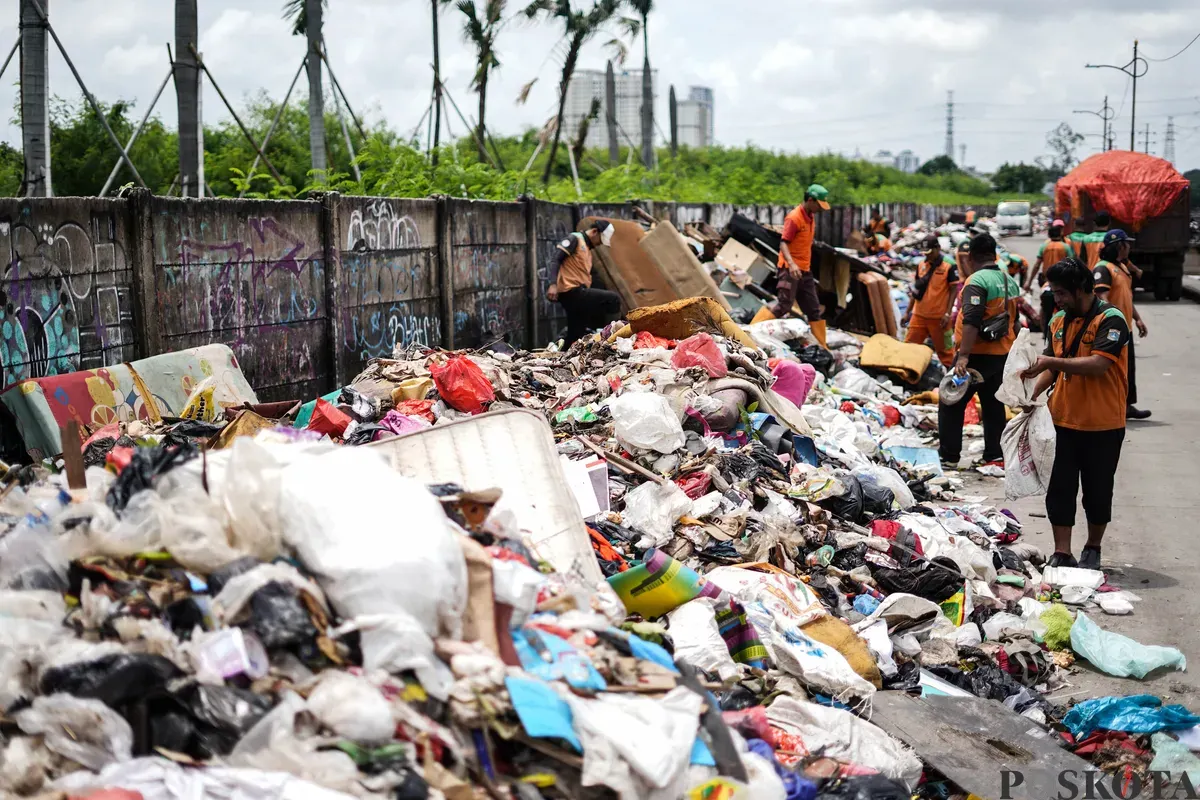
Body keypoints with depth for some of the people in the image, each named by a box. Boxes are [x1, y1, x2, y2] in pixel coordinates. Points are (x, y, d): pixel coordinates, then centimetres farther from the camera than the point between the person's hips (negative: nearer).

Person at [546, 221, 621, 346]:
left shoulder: (587, 250, 25)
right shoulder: (575, 239, -2)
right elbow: (555, 257, -14)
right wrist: (553, 284, -25)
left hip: (577, 294, 10)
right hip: (572, 292, -10)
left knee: (575, 339, 6)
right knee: (613, 299, -17)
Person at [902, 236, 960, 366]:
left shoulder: (949, 267, -8)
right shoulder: (920, 266, 7)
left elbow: (953, 291, -7)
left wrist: (947, 314, -15)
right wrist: (908, 312, 14)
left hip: (938, 317, -5)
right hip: (919, 315, 5)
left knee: (944, 349, 5)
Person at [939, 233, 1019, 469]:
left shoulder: (977, 281, -15)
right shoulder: (1010, 282, 11)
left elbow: (971, 321, -26)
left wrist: (963, 355, -30)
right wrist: (1010, 353, 29)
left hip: (979, 354, -8)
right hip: (1002, 354, 8)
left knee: (951, 405, 1)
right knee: (994, 406, 14)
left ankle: (948, 456, 0)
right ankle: (996, 456, 15)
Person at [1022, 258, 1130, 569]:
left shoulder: (1110, 320, -13)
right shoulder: (1059, 321, 9)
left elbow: (1098, 365, -25)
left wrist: (1052, 361, -24)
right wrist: (1033, 394, -1)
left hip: (1103, 425, -5)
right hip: (1065, 421, 5)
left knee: (1098, 491, 9)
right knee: (1060, 489, 2)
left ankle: (1092, 550, 25)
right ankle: (1061, 554, 7)